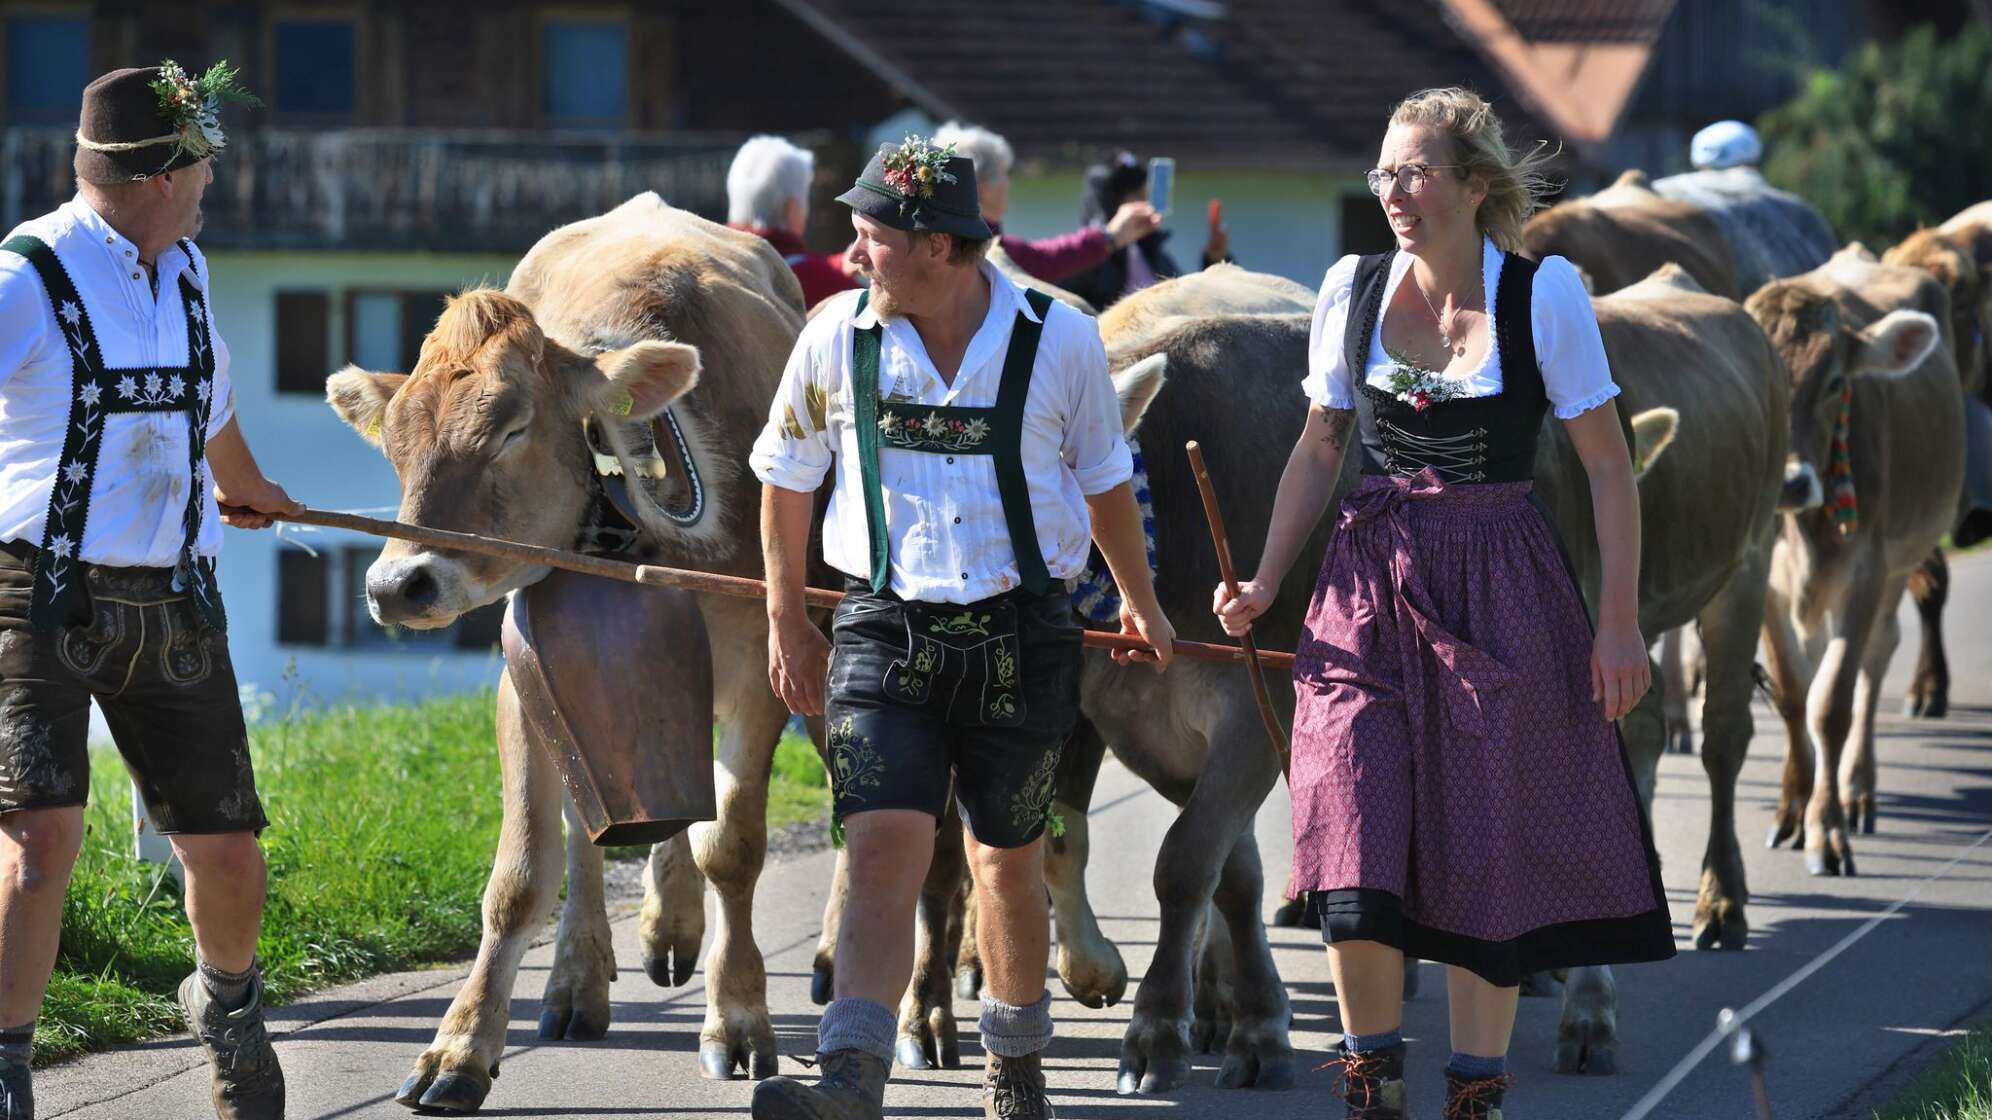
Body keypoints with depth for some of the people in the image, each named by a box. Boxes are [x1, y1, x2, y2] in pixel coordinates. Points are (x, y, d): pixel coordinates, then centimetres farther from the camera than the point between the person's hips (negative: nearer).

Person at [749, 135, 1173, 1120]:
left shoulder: (1059, 342, -6)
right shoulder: (837, 337, -3)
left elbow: (1103, 481, 11)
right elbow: (786, 479, 12)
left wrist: (1140, 602, 24)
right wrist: (786, 621, 16)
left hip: (1022, 633, 0)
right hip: (883, 631, 0)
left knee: (1008, 863, 12)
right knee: (882, 850, -15)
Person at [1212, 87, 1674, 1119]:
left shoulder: (1543, 294, -6)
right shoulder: (1353, 289, 3)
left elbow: (1607, 465, -2)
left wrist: (1620, 619, -5)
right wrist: (1264, 583, 6)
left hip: (1500, 589, -2)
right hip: (1370, 581, 2)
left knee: (1487, 851, 1)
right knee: (1356, 837, -9)